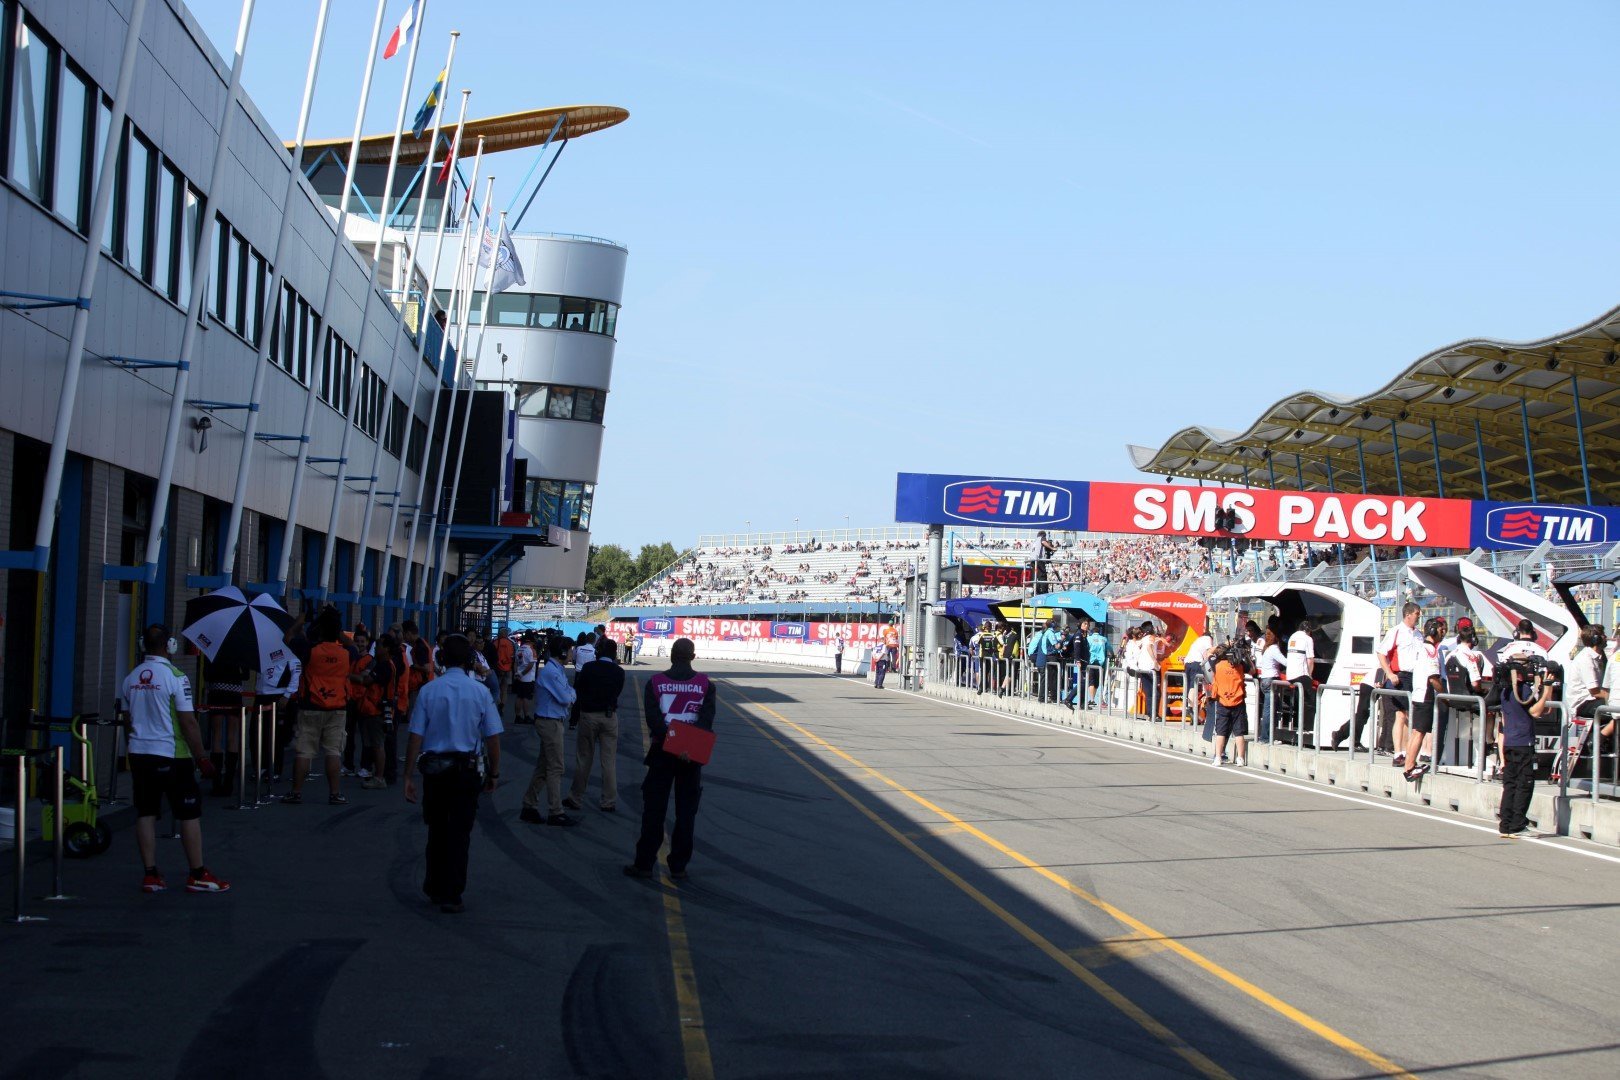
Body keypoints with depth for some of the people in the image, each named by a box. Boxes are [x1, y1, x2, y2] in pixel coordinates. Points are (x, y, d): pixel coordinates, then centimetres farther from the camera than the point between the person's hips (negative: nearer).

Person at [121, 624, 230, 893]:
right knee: (189, 814, 2)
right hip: (171, 755, -6)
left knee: (146, 813, 9)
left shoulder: (131, 678, 5)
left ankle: (151, 874, 9)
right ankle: (197, 875, 5)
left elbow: (130, 719, 15)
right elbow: (188, 723, -15)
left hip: (139, 752, 6)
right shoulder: (175, 677, -14)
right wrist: (202, 759, -9)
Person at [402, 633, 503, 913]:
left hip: (433, 770, 1)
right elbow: (493, 738, -2)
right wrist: (493, 773, 9)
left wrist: (409, 777, 0)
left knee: (436, 830, 18)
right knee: (459, 833, 3)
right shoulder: (480, 692, -4)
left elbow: (415, 737, -5)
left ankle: (434, 888, 31)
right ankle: (451, 896, 2)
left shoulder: (428, 691, -4)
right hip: (466, 770, -1)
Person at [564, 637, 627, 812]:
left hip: (588, 714, -1)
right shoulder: (618, 672, -5)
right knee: (609, 760, 6)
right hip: (610, 716, 1)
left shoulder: (588, 668, -9)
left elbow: (577, 689, -1)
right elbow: (617, 692, 5)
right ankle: (609, 801, 8)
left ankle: (576, 798, 14)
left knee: (583, 759, 8)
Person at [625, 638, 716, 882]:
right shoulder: (705, 684, -1)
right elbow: (707, 720, -13)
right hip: (693, 756, 1)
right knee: (686, 812, 8)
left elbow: (653, 719, -13)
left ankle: (644, 863, 7)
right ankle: (678, 866, 9)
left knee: (653, 809, 6)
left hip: (662, 752, 0)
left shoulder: (655, 683, -2)